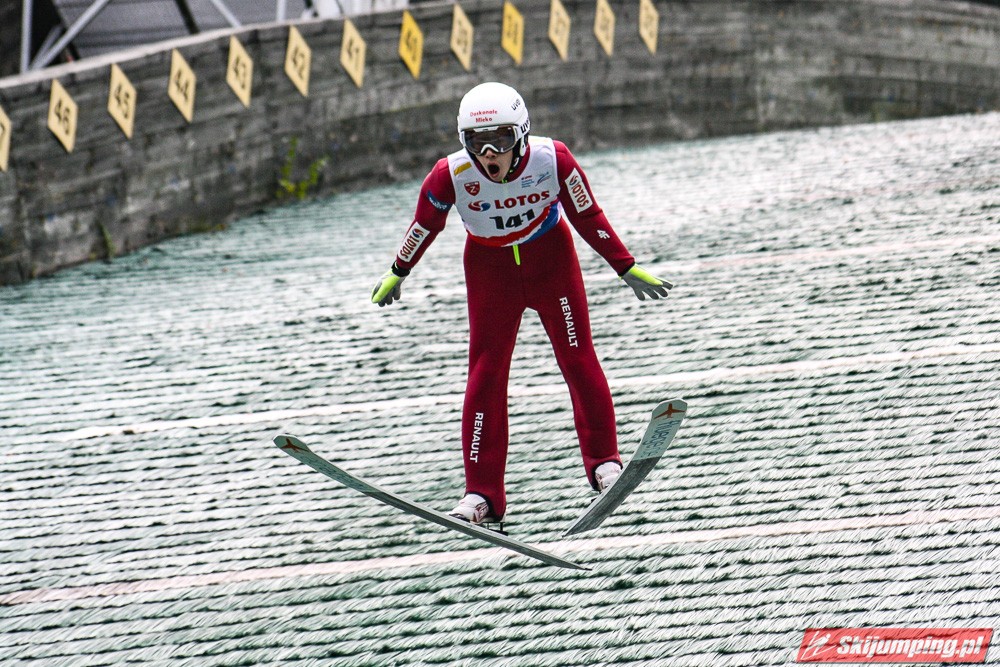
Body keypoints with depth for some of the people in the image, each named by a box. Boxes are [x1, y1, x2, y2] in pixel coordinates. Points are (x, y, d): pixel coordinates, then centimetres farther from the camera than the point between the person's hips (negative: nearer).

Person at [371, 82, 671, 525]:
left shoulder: (553, 160, -26)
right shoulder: (452, 175, -25)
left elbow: (588, 217, -11)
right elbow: (425, 223, -5)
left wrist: (627, 269, -3)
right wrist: (397, 274, 9)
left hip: (550, 258, 0)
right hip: (490, 268, 0)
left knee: (578, 358, -6)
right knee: (485, 373, -3)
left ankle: (603, 463, 7)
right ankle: (481, 494, 0)